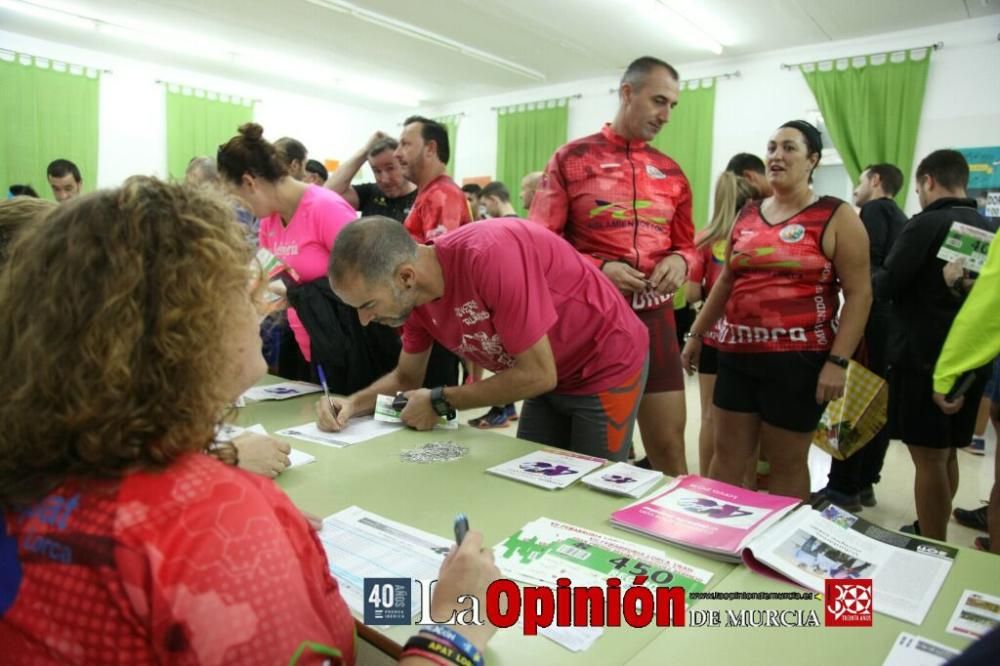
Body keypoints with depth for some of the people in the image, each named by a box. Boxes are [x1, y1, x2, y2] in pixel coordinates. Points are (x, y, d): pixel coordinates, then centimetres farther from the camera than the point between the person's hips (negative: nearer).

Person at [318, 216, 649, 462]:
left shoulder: (490, 255, -35)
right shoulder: (415, 295, -11)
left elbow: (538, 374, -30)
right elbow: (407, 377, 7)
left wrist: (440, 402, -21)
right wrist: (354, 402, -12)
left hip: (606, 368, -6)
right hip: (551, 379, 7)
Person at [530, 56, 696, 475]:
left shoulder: (671, 173, 11)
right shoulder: (571, 159, -1)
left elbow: (686, 244, 18)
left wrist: (679, 262, -6)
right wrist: (599, 269, -19)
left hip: (654, 317, 3)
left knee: (669, 446, 7)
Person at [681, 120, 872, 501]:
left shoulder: (836, 217, -3)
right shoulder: (747, 215, 12)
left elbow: (859, 293, -7)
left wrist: (838, 361, -15)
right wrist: (697, 333, 18)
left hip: (798, 358, -4)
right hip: (737, 353, 5)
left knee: (787, 463, 8)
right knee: (727, 455, 11)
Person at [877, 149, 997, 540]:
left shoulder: (926, 224, -13)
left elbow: (884, 287, -13)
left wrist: (876, 275, 7)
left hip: (923, 357, -8)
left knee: (929, 458, -1)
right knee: (946, 453, 18)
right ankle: (932, 533, 32)